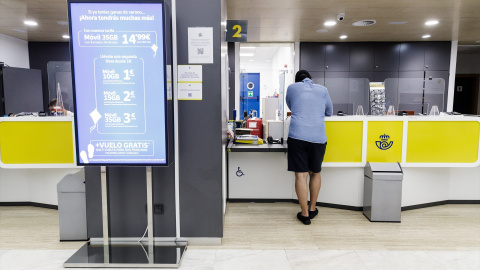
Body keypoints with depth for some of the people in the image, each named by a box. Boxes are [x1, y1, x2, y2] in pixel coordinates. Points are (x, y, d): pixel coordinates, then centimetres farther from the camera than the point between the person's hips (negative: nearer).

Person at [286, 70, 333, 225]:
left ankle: (305, 214, 8)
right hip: (318, 138, 2)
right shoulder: (323, 90, 15)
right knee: (315, 173, 18)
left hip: (297, 136, -2)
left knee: (301, 176, 3)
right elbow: (329, 112, 27)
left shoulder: (292, 88, 11)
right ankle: (312, 208, 30)